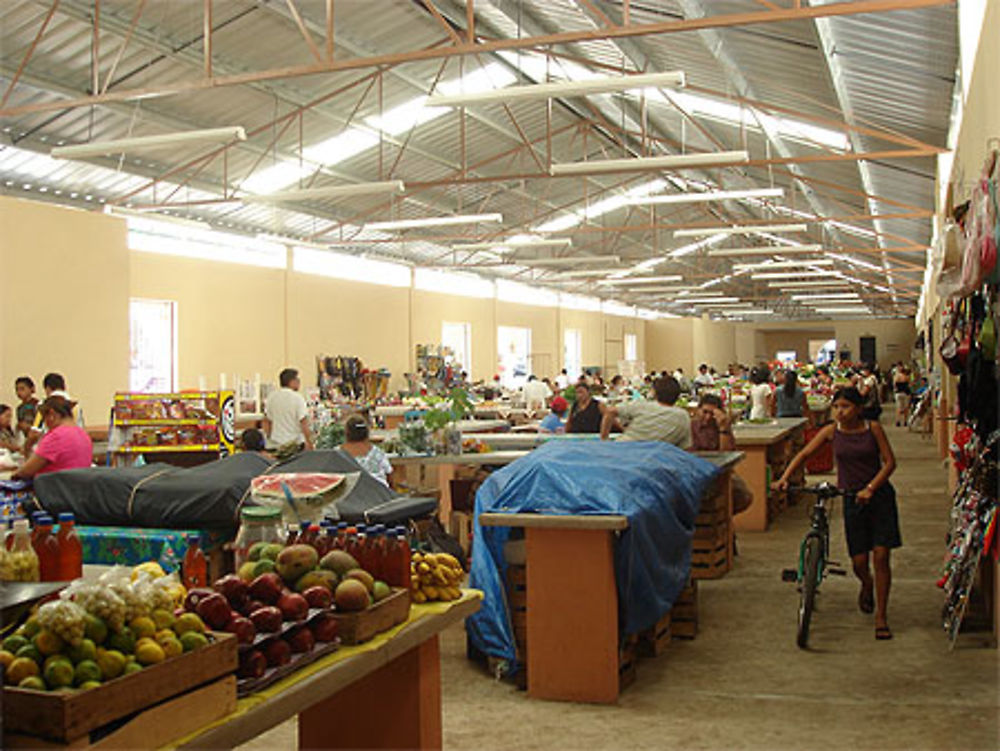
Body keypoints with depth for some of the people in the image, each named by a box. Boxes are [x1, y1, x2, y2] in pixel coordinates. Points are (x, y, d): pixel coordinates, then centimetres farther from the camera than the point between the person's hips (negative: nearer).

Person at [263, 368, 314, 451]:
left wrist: (269, 437, 21)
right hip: (295, 443, -5)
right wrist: (309, 442, -11)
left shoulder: (271, 397, 3)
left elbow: (266, 421, 9)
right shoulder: (297, 398, -13)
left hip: (276, 443, 5)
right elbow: (303, 423, -16)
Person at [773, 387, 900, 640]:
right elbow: (804, 454, 1)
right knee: (859, 560, 0)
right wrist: (784, 478, -13)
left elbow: (889, 462, -6)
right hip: (851, 498, 1)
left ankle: (881, 616, 5)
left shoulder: (873, 428, -4)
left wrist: (870, 488, -18)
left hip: (880, 496, -1)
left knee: (881, 555, -6)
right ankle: (866, 585, 37)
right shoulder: (831, 431, 0)